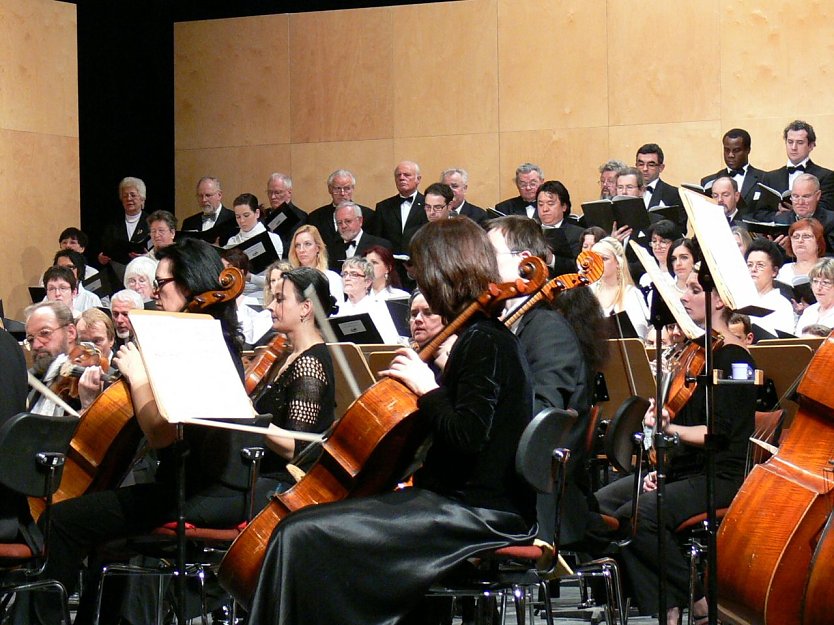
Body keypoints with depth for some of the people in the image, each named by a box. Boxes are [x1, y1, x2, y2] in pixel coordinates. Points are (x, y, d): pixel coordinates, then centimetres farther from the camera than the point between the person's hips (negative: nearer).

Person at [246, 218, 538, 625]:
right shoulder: (486, 336, 15)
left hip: (478, 513, -11)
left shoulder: (484, 343, -14)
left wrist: (426, 387, -14)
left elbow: (466, 437, -24)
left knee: (302, 535, -18)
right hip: (478, 503, 11)